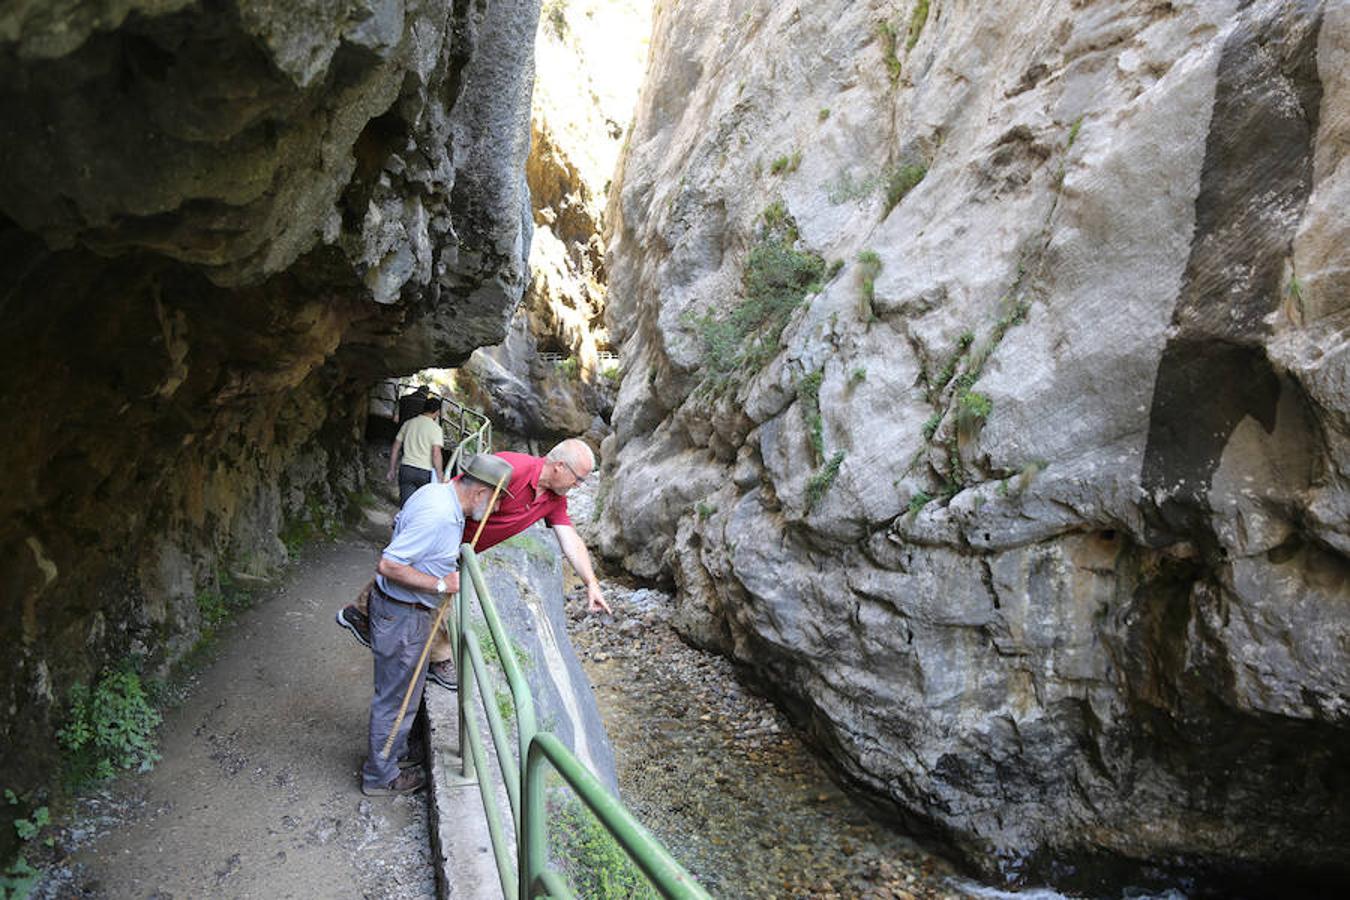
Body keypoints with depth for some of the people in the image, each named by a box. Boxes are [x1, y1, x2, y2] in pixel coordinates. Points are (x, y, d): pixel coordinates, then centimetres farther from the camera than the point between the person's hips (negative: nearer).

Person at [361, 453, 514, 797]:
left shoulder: (437, 491, 0)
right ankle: (381, 776, 23)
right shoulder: (439, 516, -30)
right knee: (396, 697, 6)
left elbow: (400, 527, 17)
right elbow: (389, 565, -30)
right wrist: (440, 584, -25)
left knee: (400, 690, 24)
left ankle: (392, 754, 42)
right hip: (401, 616, -10)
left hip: (405, 610, 10)